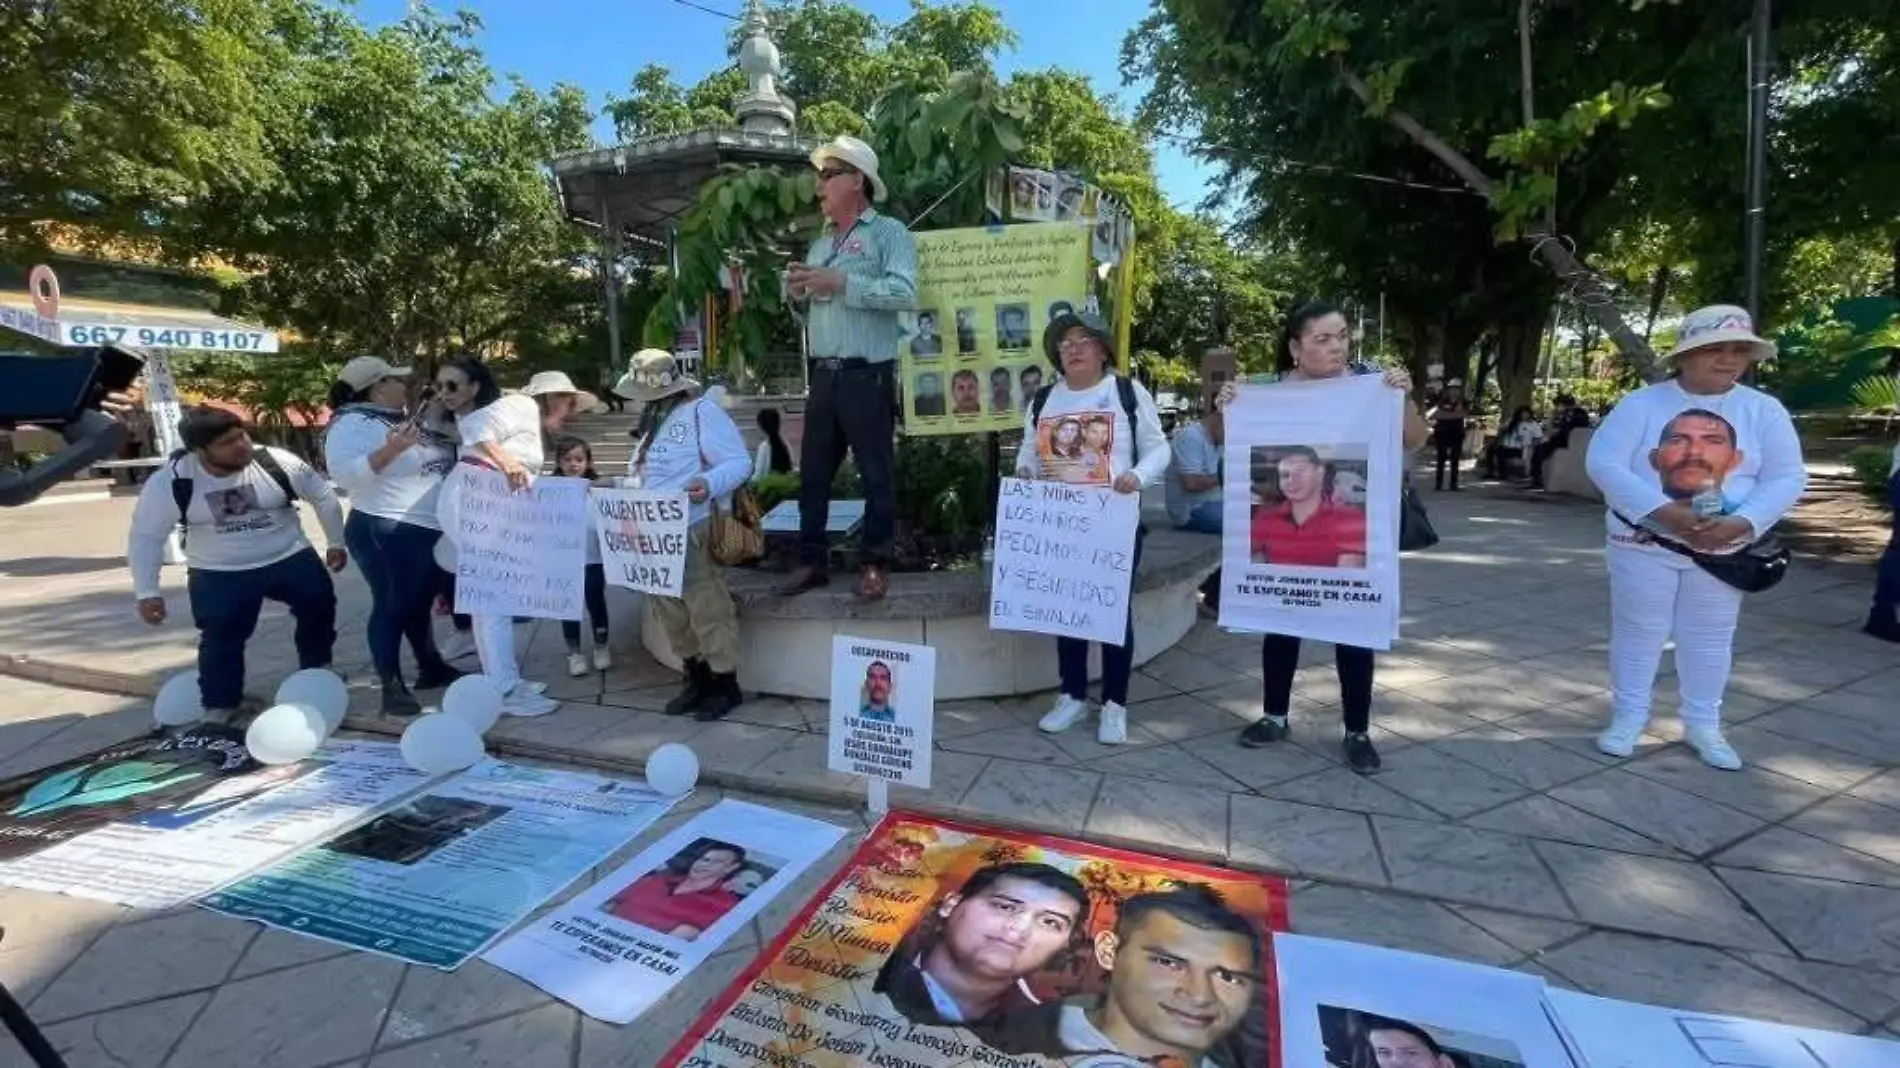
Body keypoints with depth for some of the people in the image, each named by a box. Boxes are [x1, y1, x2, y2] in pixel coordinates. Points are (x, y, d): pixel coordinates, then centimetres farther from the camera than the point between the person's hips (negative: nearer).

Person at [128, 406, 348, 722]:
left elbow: (323, 496, -1)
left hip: (289, 557, 1)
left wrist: (336, 542, 6)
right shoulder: (171, 482, -17)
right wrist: (146, 592, -8)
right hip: (218, 574, -1)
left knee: (319, 604, 0)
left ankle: (317, 667, 26)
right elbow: (145, 536, -8)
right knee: (220, 639, 3)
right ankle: (220, 707, 20)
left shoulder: (277, 462, -16)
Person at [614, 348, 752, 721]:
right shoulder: (654, 420, 18)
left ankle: (726, 684, 11)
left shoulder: (702, 412, -10)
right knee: (670, 610, 14)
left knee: (707, 608, -3)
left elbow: (739, 463, -18)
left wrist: (709, 484, -34)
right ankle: (698, 679, 27)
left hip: (694, 531, -9)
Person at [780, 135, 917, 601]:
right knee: (813, 472, 9)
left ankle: (876, 562, 14)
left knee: (875, 474, 2)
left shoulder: (888, 231, -1)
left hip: (868, 376, -7)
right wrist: (798, 292, 3)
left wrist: (841, 282, -17)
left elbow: (905, 293, -18)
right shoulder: (820, 242, 20)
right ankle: (812, 560, 20)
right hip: (823, 375, 7)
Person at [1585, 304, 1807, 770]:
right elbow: (1603, 463, -17)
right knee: (1638, 632, 6)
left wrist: (1740, 523, -20)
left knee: (1710, 638, 12)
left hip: (1724, 549, 3)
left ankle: (1703, 724, 26)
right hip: (1643, 544, -3)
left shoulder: (1765, 410, 1)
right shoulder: (1641, 404, -8)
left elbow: (1786, 478, -2)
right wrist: (1663, 511, -27)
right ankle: (1628, 716, 18)